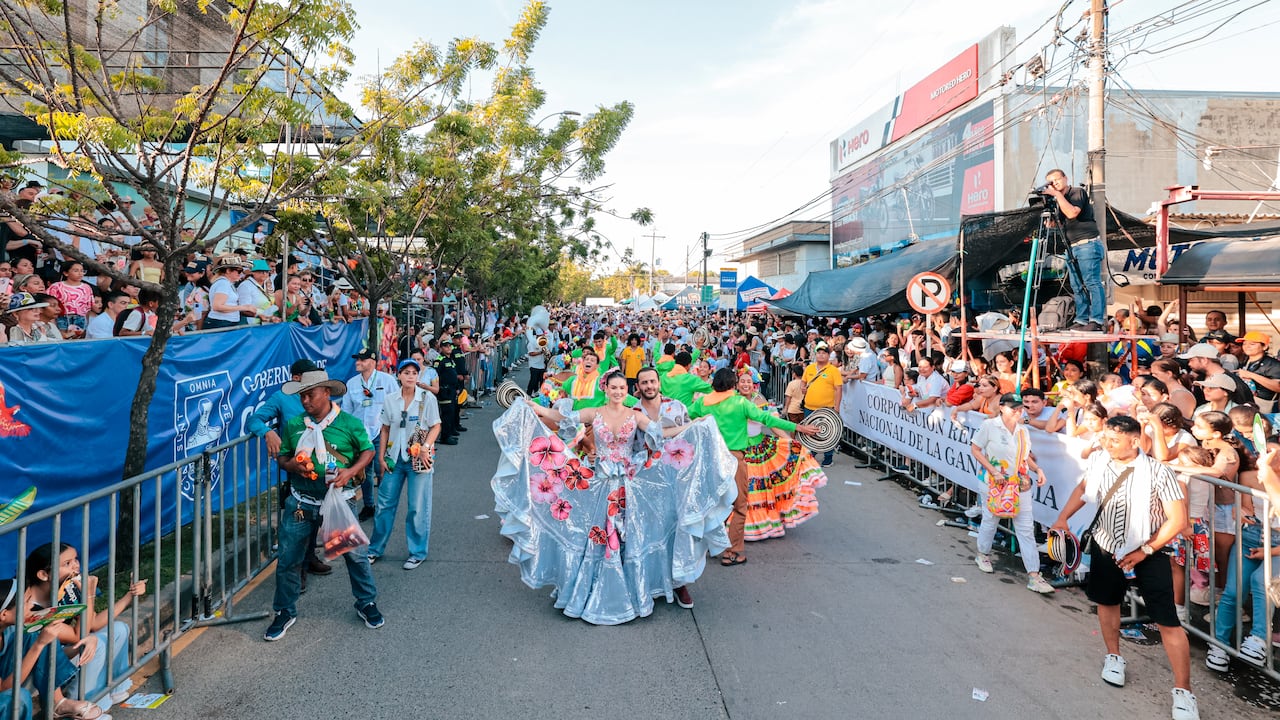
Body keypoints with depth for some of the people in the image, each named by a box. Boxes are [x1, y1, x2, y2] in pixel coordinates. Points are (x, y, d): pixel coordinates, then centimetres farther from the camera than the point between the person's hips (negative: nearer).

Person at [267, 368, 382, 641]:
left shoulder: (349, 423, -5)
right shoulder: (293, 425, 3)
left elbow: (367, 450, 2)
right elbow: (282, 456, 12)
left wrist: (351, 471, -15)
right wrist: (292, 465, -12)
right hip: (301, 503, 2)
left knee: (355, 553, 6)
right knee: (288, 558, 7)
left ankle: (366, 604, 27)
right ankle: (285, 612, 26)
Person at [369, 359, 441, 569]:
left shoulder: (428, 398, -6)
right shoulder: (389, 399, 3)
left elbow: (436, 426, -3)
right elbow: (385, 429, 9)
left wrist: (426, 446, -19)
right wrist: (381, 457, 6)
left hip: (419, 459, -3)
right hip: (395, 457, 3)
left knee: (418, 507, 3)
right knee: (385, 503, 10)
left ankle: (418, 552, 17)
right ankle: (376, 548, 25)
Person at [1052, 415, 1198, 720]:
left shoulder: (1158, 472, -24)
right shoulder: (1098, 460, -12)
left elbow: (1178, 519, -19)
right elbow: (1083, 488, 10)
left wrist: (1144, 551, -18)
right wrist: (1063, 518, 4)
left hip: (1149, 554, -4)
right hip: (1106, 547, 4)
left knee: (1168, 622, -5)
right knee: (1107, 602, 20)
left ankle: (1183, 691, 8)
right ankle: (1114, 656, 44)